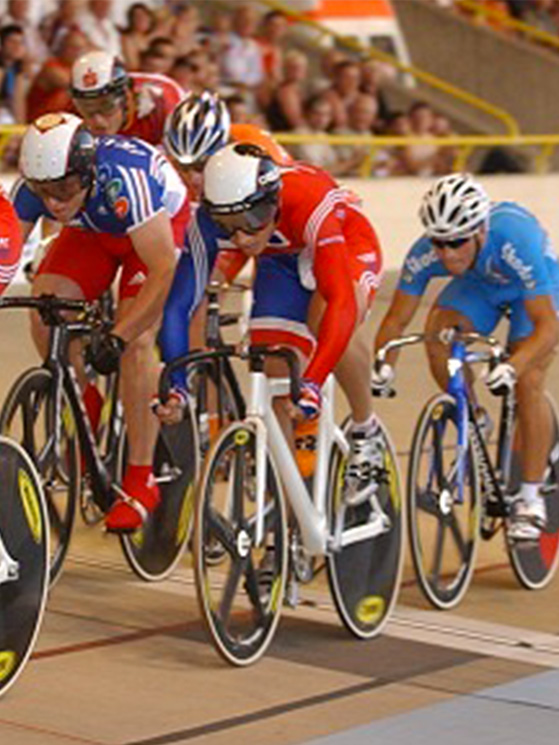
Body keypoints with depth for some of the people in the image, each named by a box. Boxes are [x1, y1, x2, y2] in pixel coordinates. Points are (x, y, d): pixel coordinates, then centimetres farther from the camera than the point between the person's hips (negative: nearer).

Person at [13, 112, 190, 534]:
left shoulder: (124, 179, -42)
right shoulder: (33, 188, -29)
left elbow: (162, 270, -41)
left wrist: (118, 337, -47)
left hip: (162, 227, -5)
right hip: (92, 232, 5)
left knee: (136, 342, -22)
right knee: (45, 317, -17)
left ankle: (141, 482, -13)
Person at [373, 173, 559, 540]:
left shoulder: (516, 241, -43)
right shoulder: (424, 255, -32)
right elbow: (397, 318, -22)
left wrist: (512, 368, -58)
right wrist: (382, 365, -40)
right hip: (478, 284, 4)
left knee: (528, 383, -19)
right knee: (438, 332, -26)